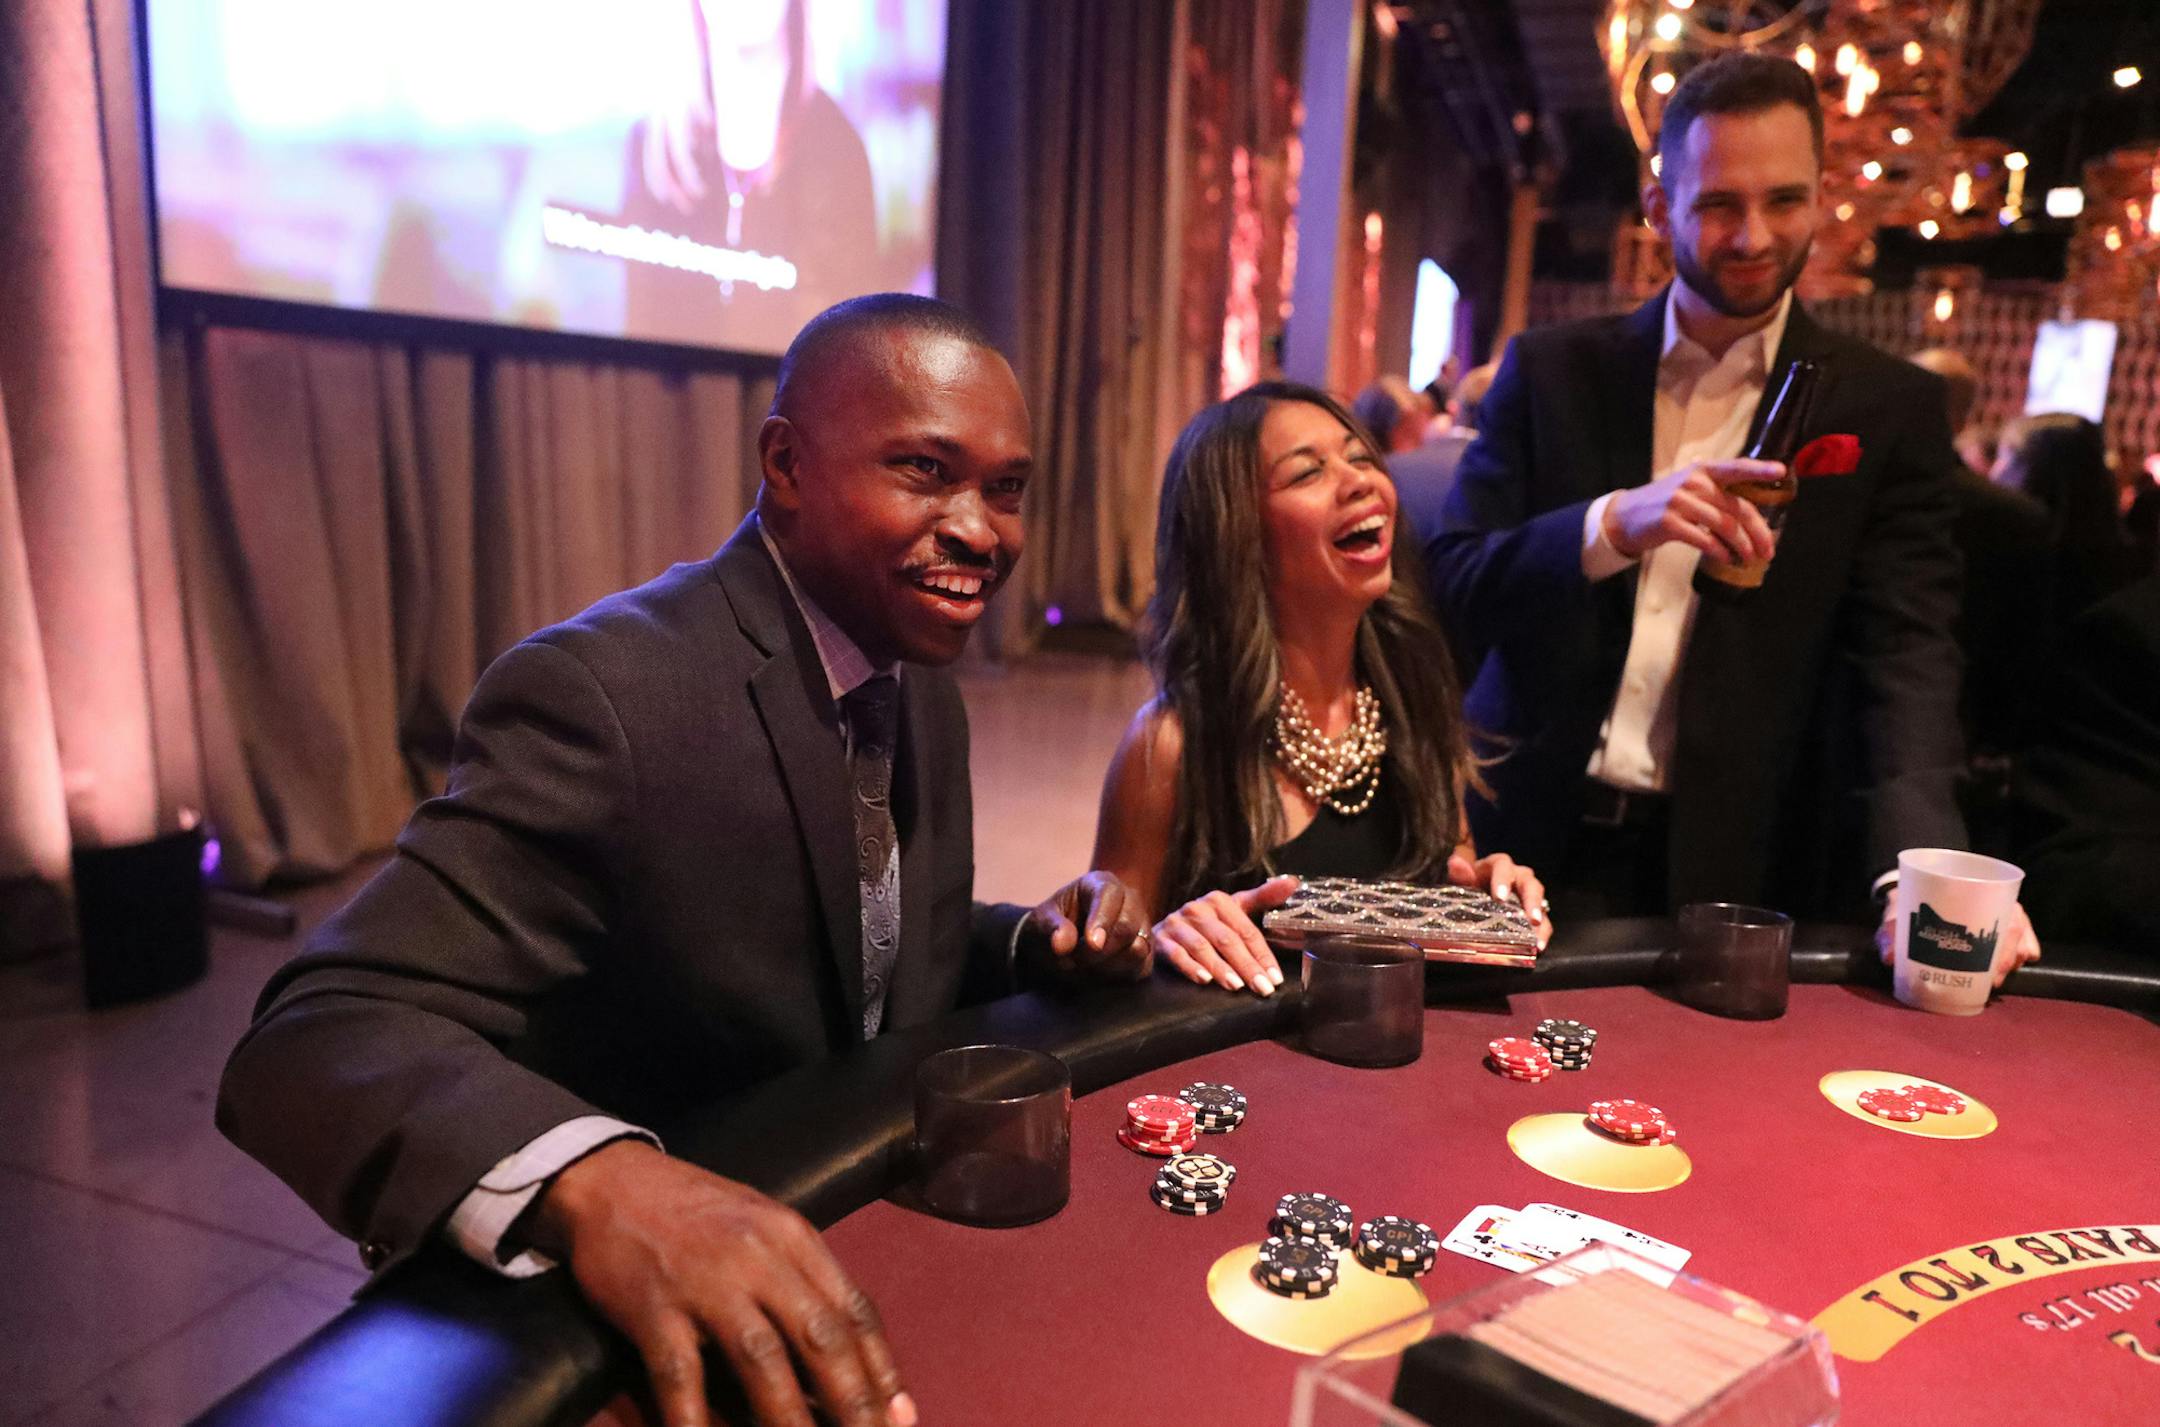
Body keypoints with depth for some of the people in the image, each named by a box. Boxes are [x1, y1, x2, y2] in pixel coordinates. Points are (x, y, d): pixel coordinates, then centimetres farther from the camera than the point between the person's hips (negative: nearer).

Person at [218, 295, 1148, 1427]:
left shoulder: (922, 685, 3)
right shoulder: (600, 693, -22)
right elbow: (316, 1038, -27)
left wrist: (1033, 945, -7)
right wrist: (592, 1179, -46)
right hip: (638, 1334, -5)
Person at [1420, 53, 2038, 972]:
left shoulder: (1888, 409, 1)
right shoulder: (1551, 371, 2)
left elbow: (1906, 651, -7)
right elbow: (1450, 584, -5)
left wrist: (1920, 865, -25)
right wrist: (1614, 524, -24)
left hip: (1730, 869, 0)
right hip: (1535, 848, 1)